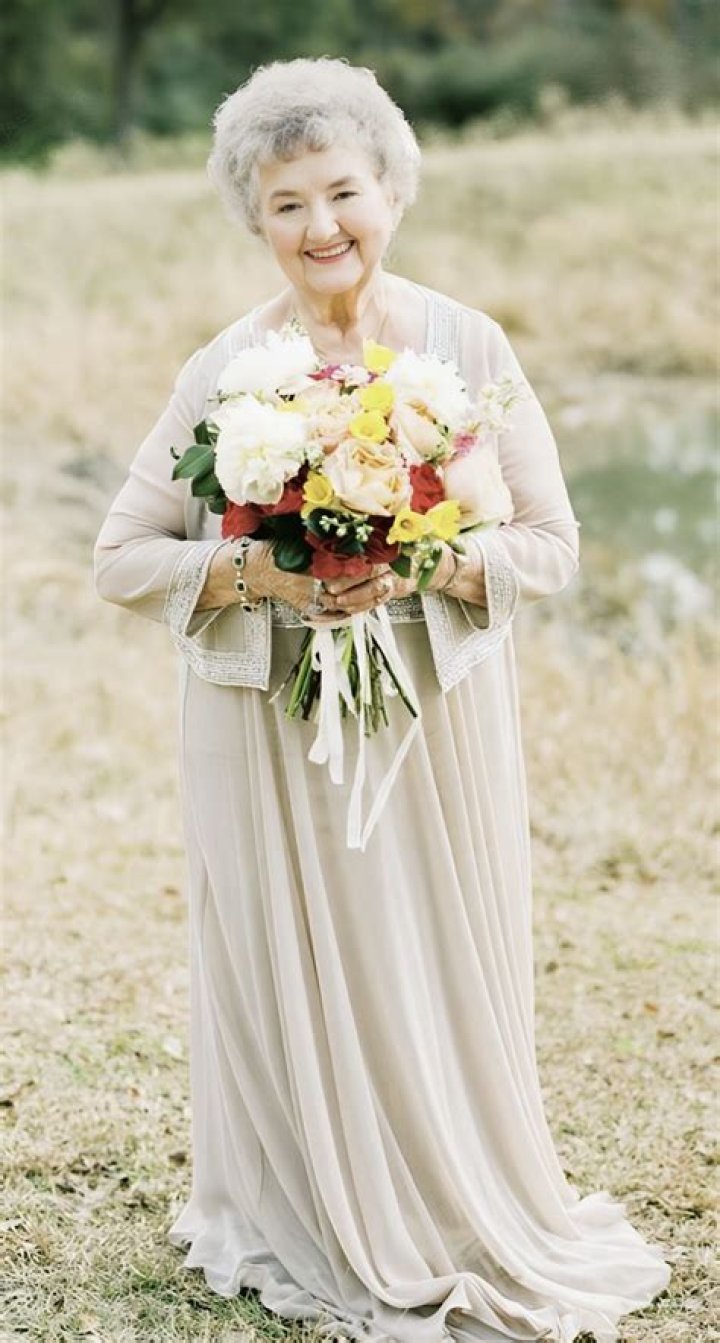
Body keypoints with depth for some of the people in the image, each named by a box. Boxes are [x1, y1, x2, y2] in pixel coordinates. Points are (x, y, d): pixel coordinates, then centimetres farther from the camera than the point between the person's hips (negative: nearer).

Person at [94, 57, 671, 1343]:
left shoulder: (470, 345, -3)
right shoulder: (224, 368, -3)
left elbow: (552, 544, -2)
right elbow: (121, 559, -1)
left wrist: (426, 565, -19)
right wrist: (252, 574, -18)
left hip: (438, 718, 0)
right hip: (269, 725, 0)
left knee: (448, 979, 7)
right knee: (292, 979, 8)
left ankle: (467, 1226, 28)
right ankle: (312, 1237, 27)